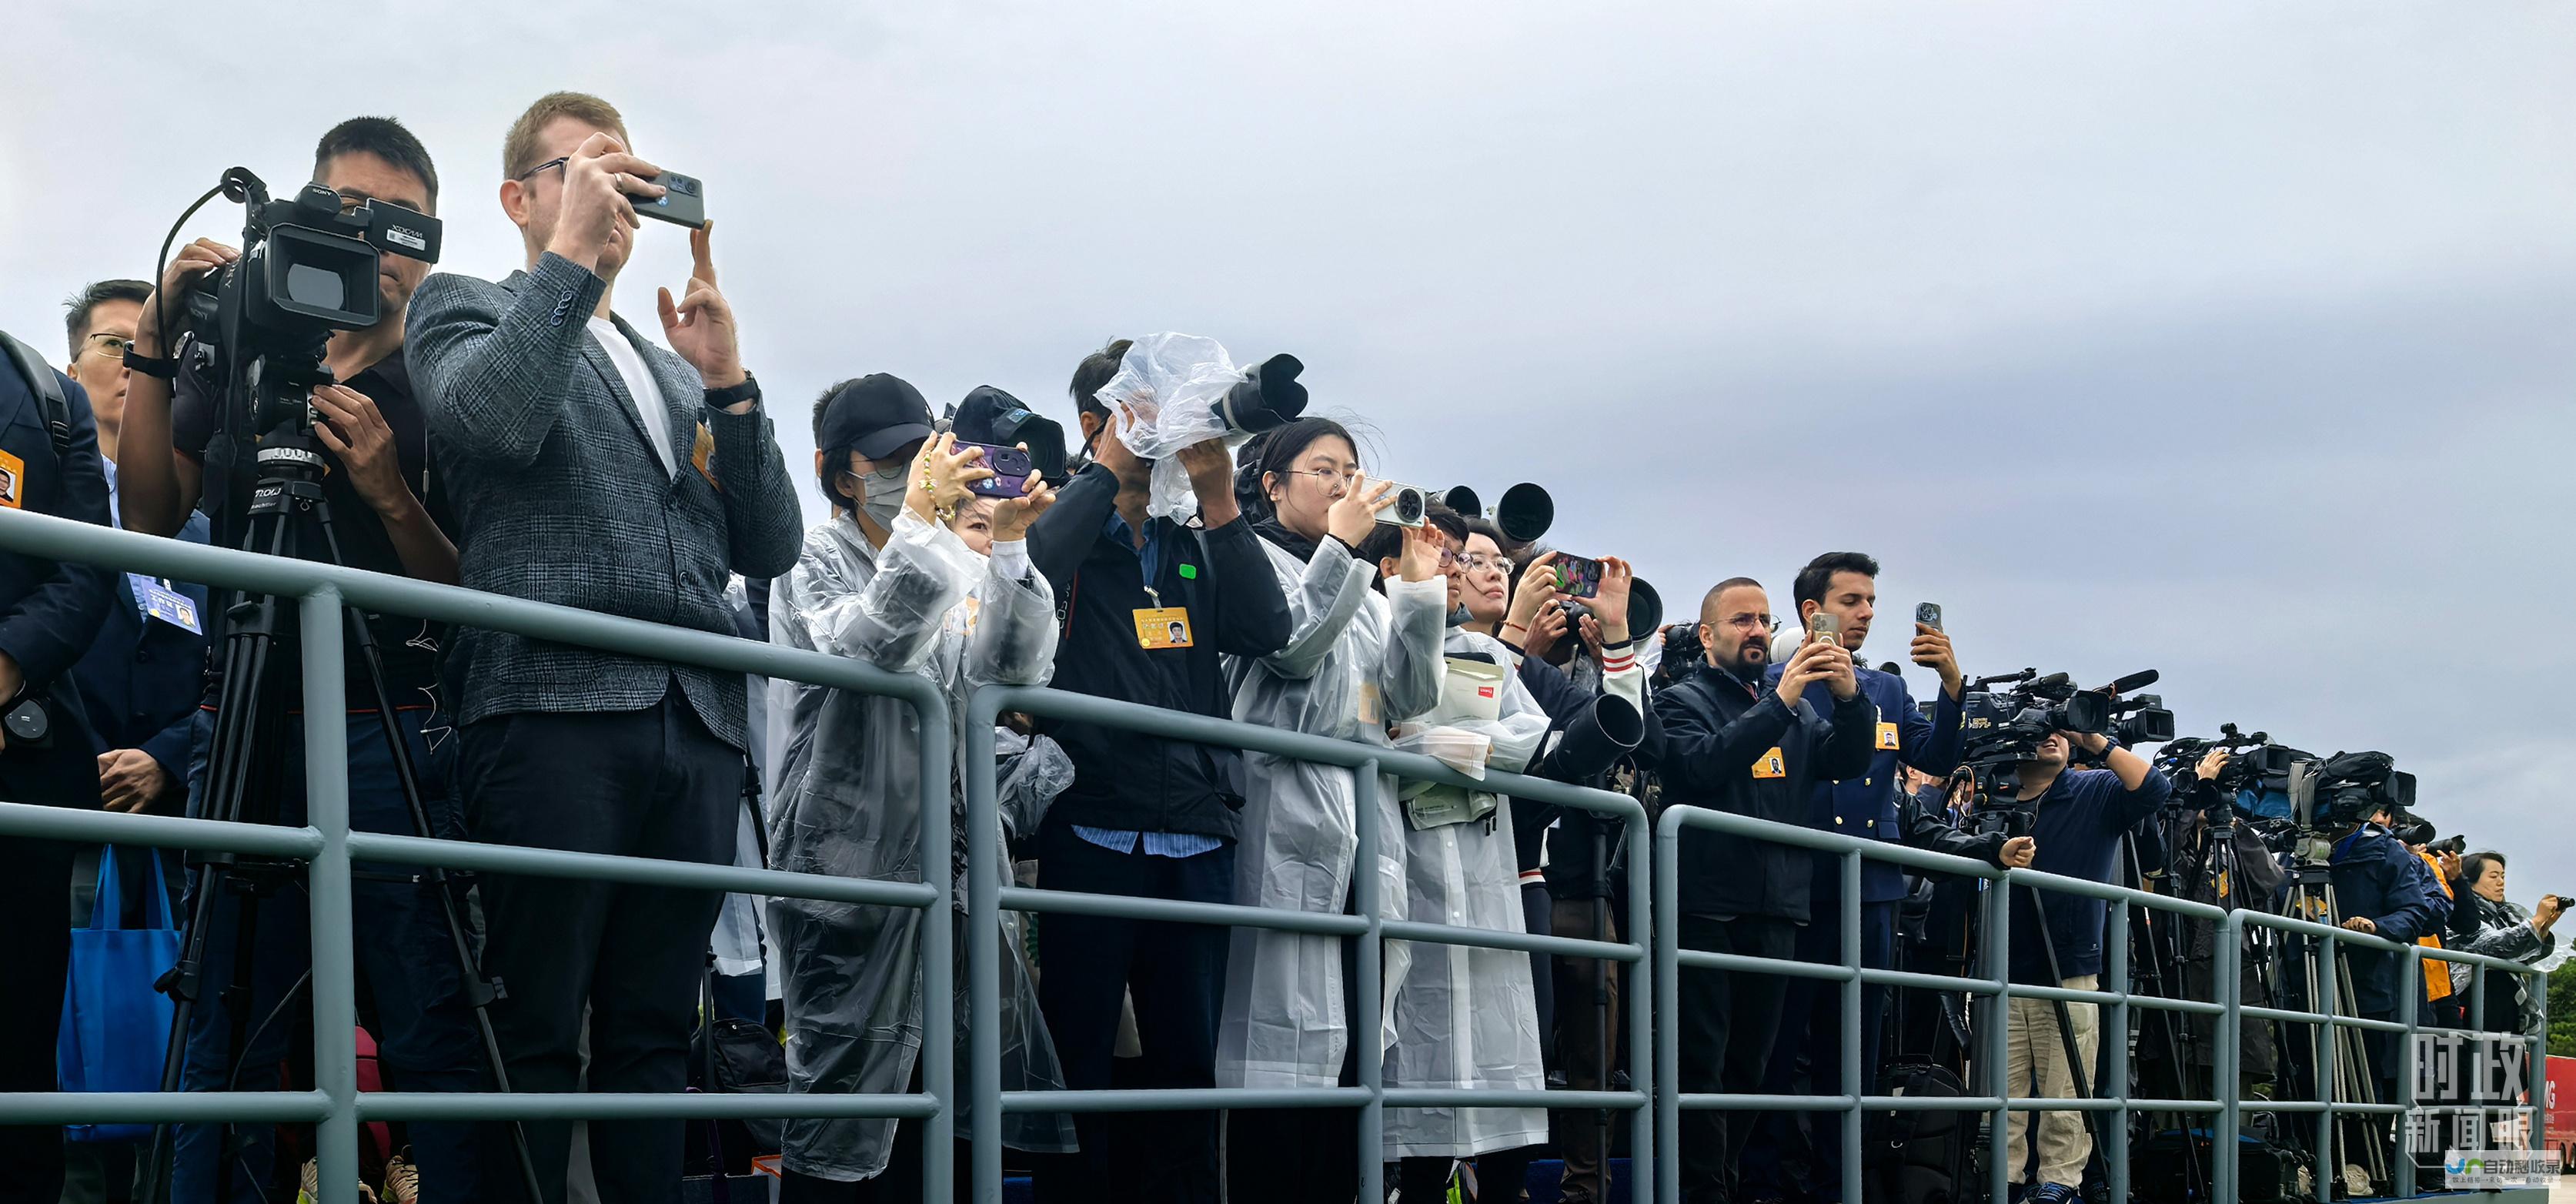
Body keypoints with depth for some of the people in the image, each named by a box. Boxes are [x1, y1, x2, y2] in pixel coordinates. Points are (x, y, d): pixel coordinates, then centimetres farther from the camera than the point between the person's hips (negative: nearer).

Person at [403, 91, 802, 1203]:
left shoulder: (674, 369, 28)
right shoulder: (465, 308, 13)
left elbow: (768, 549, 17)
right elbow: (487, 422, -12)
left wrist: (725, 381, 6)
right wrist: (571, 255, -8)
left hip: (696, 725, 5)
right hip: (555, 707, -5)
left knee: (653, 1036, 3)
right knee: (532, 1037, -8)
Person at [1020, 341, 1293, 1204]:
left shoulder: (1195, 549, 19)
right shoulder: (1064, 528, 6)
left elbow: (1267, 630, 3)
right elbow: (1027, 576, -18)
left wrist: (1220, 503, -3)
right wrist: (1109, 468, -11)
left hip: (1195, 840, 5)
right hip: (1092, 831, -5)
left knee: (1190, 1061, 8)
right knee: (1079, 1059, -2)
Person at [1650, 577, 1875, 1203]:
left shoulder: (1797, 710, 17)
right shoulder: (1682, 701, 1)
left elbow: (1847, 761, 4)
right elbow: (1703, 764, -18)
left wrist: (1849, 698, -13)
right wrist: (1779, 702, -23)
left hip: (1776, 912, 5)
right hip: (1706, 909, -5)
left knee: (1750, 1064, 9)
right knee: (1701, 1060, -7)